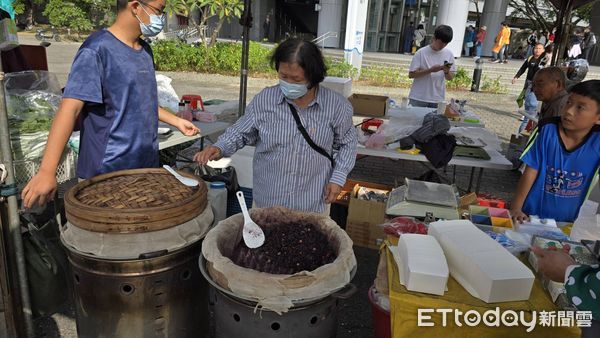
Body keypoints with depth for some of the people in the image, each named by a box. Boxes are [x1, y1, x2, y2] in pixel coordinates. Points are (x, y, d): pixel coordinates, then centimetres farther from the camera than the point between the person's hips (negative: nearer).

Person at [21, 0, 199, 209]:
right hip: (108, 172, -7)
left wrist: (176, 121, 21)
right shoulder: (98, 49, -13)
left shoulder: (144, 50, 10)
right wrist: (47, 171, -25)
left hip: (146, 165, 7)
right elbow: (70, 108, -20)